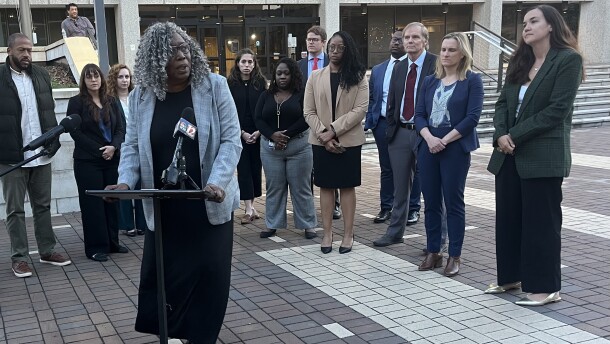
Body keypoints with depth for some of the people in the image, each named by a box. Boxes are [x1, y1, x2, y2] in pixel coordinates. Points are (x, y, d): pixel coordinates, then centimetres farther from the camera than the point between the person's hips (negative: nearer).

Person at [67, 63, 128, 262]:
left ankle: (112, 242, 16)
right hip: (87, 162, -4)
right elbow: (75, 131, -7)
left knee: (112, 200, 6)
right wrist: (100, 150, -12)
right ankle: (96, 247, 4)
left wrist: (113, 147, -13)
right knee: (92, 203, -1)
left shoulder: (112, 102, 11)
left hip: (112, 160, 4)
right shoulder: (76, 102, 0)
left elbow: (121, 128, 6)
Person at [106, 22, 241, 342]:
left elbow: (231, 139, -9)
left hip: (209, 204, -2)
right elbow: (132, 146, 5)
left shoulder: (214, 87, -7)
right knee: (161, 272, 6)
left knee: (208, 272, 2)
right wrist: (126, 181, -14)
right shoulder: (140, 96, 1)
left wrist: (217, 182, -23)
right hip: (162, 207, 2)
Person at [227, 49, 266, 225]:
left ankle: (251, 205, 15)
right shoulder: (230, 84, 0)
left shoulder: (261, 82, 4)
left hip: (258, 134, 2)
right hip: (239, 134, -2)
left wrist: (259, 131, -9)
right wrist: (242, 133, -9)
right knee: (244, 169, -4)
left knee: (256, 169, 5)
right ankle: (249, 209, -6)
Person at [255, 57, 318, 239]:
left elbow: (306, 119, -10)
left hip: (298, 146, -3)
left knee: (301, 188, 2)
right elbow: (258, 119, 1)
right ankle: (272, 224, 15)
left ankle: (308, 225, 9)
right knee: (274, 187, 8)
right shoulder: (266, 96, 10)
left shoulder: (302, 95, 0)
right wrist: (272, 135, -16)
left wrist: (286, 135, -17)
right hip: (270, 147, 3)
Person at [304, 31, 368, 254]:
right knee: (325, 186, 6)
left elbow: (360, 109, -10)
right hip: (321, 141, 2)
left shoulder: (358, 78, 0)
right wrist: (323, 135, -12)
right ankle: (327, 234, 13)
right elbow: (309, 112, 1)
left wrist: (333, 130, -16)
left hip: (348, 140, -2)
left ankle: (348, 235, 12)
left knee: (347, 186, 5)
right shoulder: (315, 77, 6)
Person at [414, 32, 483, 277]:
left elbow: (472, 117, -10)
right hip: (428, 147, 5)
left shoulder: (472, 80, -2)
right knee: (431, 202, 7)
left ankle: (454, 256, 9)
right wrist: (429, 138, -12)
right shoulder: (430, 81, 12)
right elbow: (419, 115, 6)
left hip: (456, 149, -5)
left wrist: (444, 140, -14)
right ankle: (433, 253, 17)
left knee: (454, 202, 1)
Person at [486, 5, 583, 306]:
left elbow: (557, 110, -14)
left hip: (542, 156, -7)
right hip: (509, 155, 7)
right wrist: (501, 134, -10)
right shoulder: (519, 62, 15)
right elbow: (503, 103, 10)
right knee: (507, 218, 12)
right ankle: (510, 277, 25)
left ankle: (545, 287, 10)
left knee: (540, 222, -1)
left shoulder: (568, 59, -7)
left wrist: (514, 136, -14)